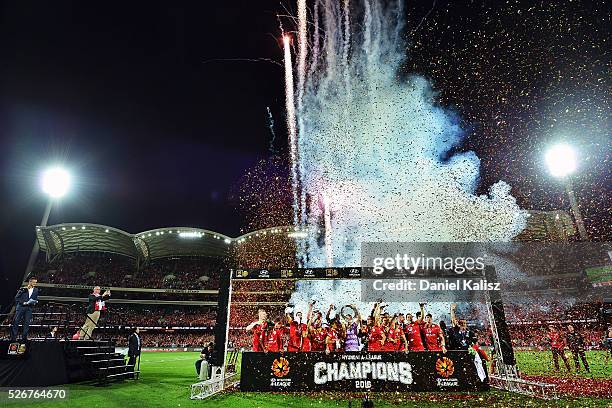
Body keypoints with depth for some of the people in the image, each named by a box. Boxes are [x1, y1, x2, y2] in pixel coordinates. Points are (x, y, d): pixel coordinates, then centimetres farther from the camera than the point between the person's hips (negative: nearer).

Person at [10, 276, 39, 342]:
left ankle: (24, 337, 3)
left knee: (27, 323, 0)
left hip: (29, 308, 3)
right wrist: (23, 302, -13)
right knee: (16, 321, -2)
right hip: (21, 307, -3)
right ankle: (13, 337, 5)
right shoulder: (23, 289, -1)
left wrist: (34, 302, -5)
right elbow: (16, 297, -2)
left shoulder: (36, 290, 10)